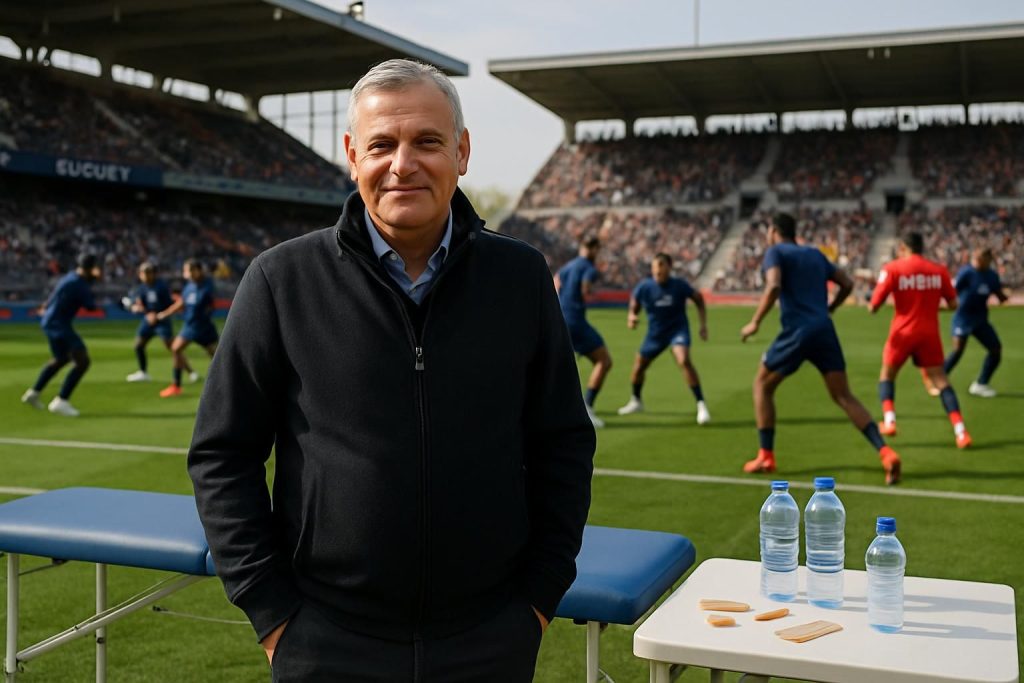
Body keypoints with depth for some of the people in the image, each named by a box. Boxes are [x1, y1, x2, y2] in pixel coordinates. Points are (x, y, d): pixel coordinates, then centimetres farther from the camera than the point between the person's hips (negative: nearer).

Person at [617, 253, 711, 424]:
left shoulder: (679, 285, -18)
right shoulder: (644, 287, -14)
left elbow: (698, 298, 0)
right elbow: (633, 307, -1)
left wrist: (703, 324, -3)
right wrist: (631, 318, -26)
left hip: (677, 328, -4)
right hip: (655, 332, 4)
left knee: (684, 360, -30)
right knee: (638, 367, 13)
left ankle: (701, 405, -22)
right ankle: (636, 402, 43)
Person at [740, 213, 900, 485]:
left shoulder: (775, 252, 3)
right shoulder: (815, 253, 21)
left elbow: (774, 286, -16)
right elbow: (847, 283, 21)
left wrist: (755, 322, -10)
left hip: (797, 331, -5)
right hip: (825, 330, 5)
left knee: (762, 385, 13)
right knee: (843, 396, 6)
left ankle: (766, 456, 11)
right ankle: (885, 452, -10)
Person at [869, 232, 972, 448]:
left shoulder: (892, 268, -7)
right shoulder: (939, 270, 2)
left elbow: (874, 306, -11)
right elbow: (953, 304, 6)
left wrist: (872, 305, 12)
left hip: (903, 333, -2)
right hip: (929, 333, 2)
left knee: (887, 376, 17)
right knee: (940, 380, 6)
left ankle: (889, 420, 1)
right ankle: (960, 431, -5)